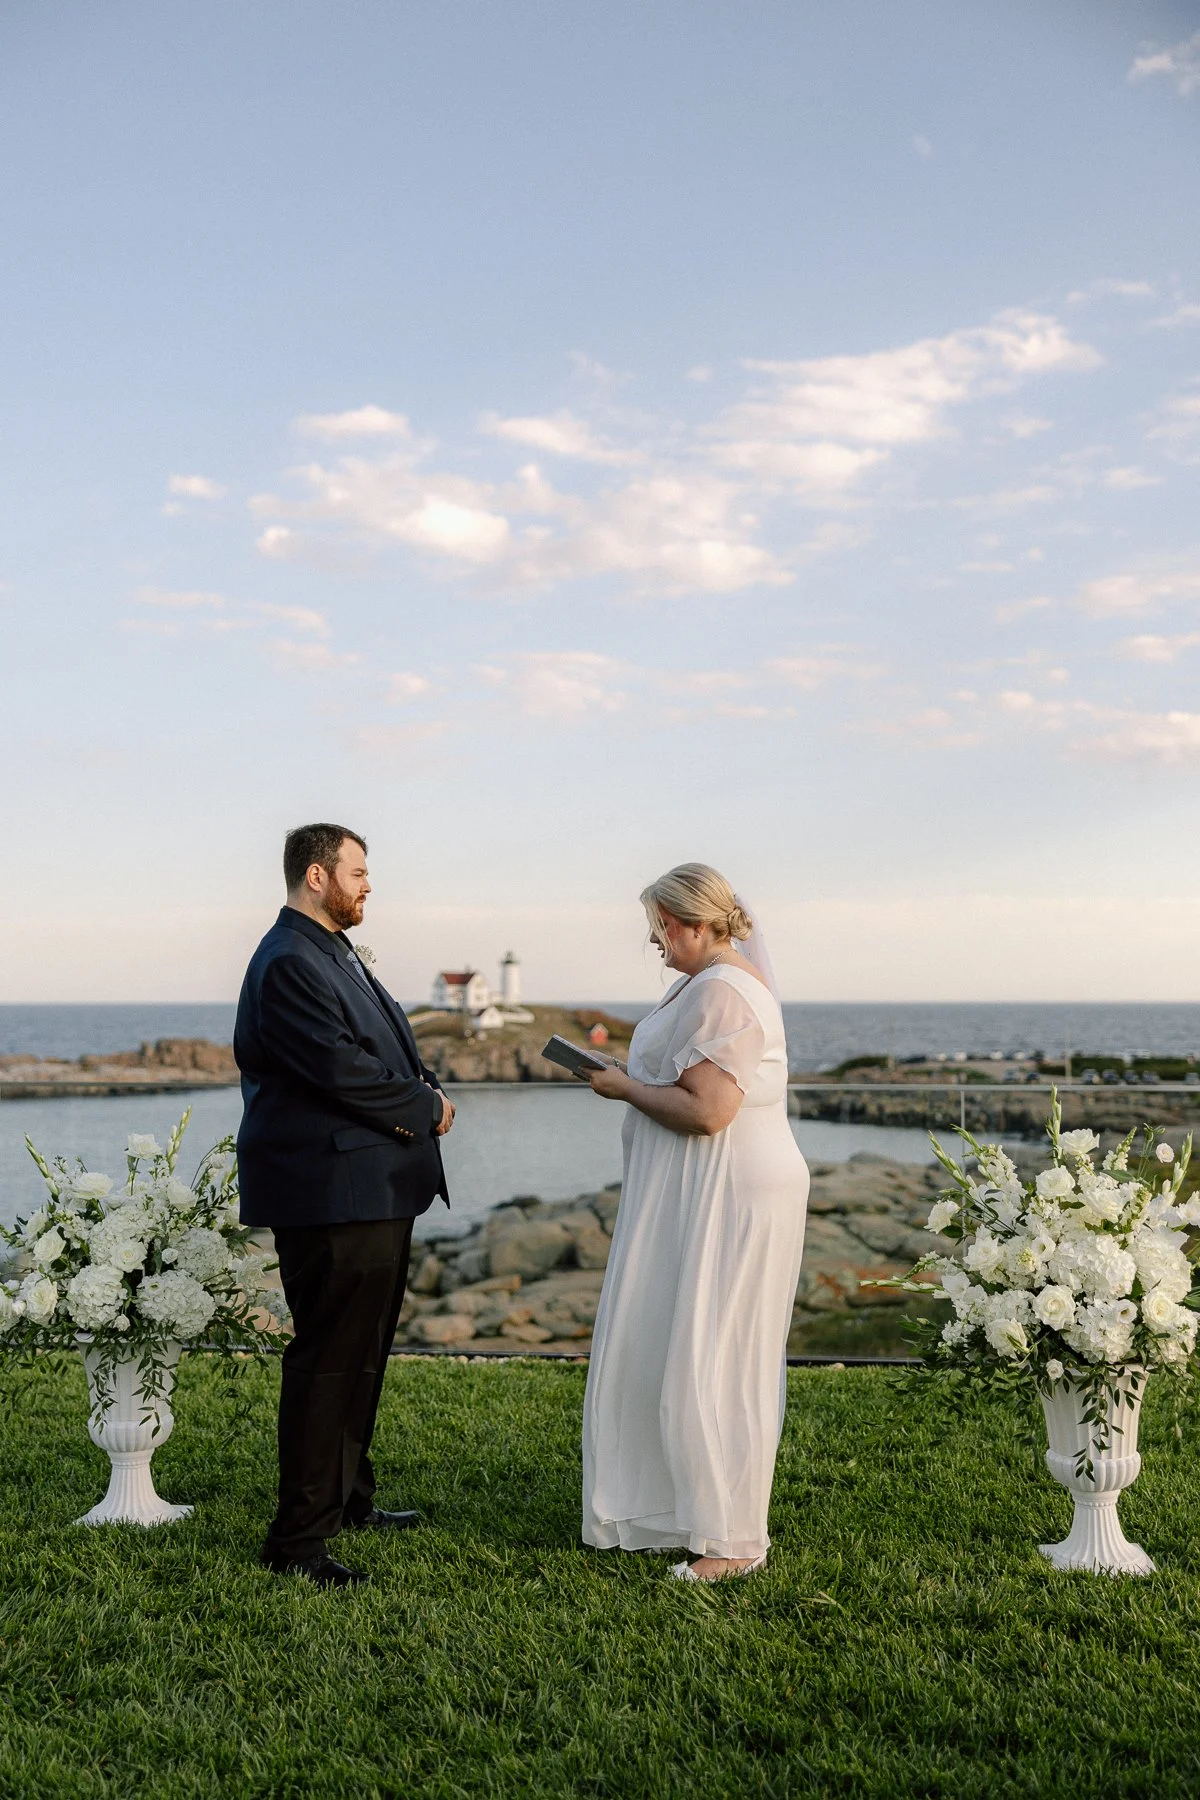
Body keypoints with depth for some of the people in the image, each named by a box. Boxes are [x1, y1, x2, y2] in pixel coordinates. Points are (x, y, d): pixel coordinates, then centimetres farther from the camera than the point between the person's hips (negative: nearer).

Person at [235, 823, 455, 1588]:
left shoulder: (336, 953, 17)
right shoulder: (289, 964, -16)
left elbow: (391, 1049, 19)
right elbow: (341, 1070, -22)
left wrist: (425, 1094, -1)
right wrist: (426, 1110, -9)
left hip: (376, 1192, 11)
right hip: (331, 1193, -11)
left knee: (363, 1353, 19)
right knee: (327, 1361, -5)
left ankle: (348, 1496, 34)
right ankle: (298, 1538, 4)